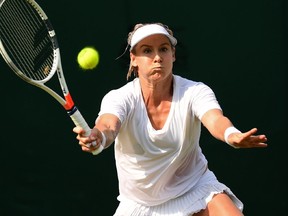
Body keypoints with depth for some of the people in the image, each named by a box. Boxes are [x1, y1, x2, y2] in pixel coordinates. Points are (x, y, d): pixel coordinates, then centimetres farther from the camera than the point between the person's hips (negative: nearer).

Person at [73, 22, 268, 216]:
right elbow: (108, 126, -38)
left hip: (195, 190, 0)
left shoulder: (195, 91, -17)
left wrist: (233, 136, -61)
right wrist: (97, 138, -64)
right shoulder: (119, 98, -18)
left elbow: (215, 119, -36)